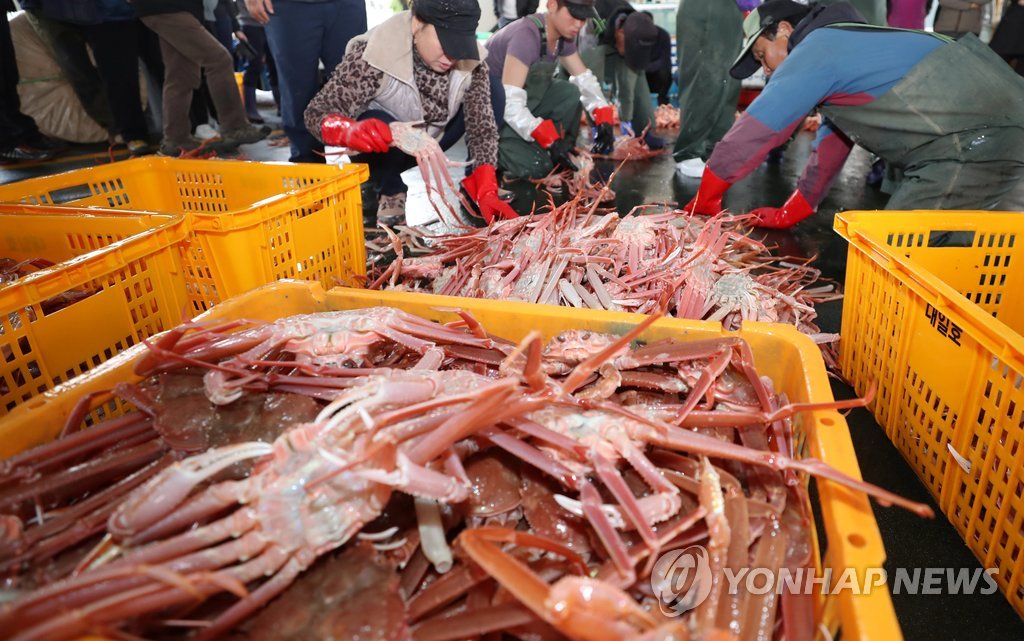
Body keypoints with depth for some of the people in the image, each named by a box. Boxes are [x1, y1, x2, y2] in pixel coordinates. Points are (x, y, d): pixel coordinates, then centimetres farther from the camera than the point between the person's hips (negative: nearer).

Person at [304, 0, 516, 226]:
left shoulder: (470, 60, -21)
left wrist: (487, 192, -36)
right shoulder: (374, 56, -32)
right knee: (375, 126, -38)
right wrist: (350, 130, -53)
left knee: (493, 93, -17)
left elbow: (483, 127, -22)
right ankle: (391, 191, -7)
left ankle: (474, 184, 0)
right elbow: (316, 112, -30)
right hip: (384, 146, -3)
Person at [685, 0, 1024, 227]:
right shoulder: (842, 46, 23)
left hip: (977, 137, -10)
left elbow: (753, 131, -10)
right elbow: (832, 144, 27)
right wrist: (787, 215, 30)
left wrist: (704, 200, 1)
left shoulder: (815, 50, -8)